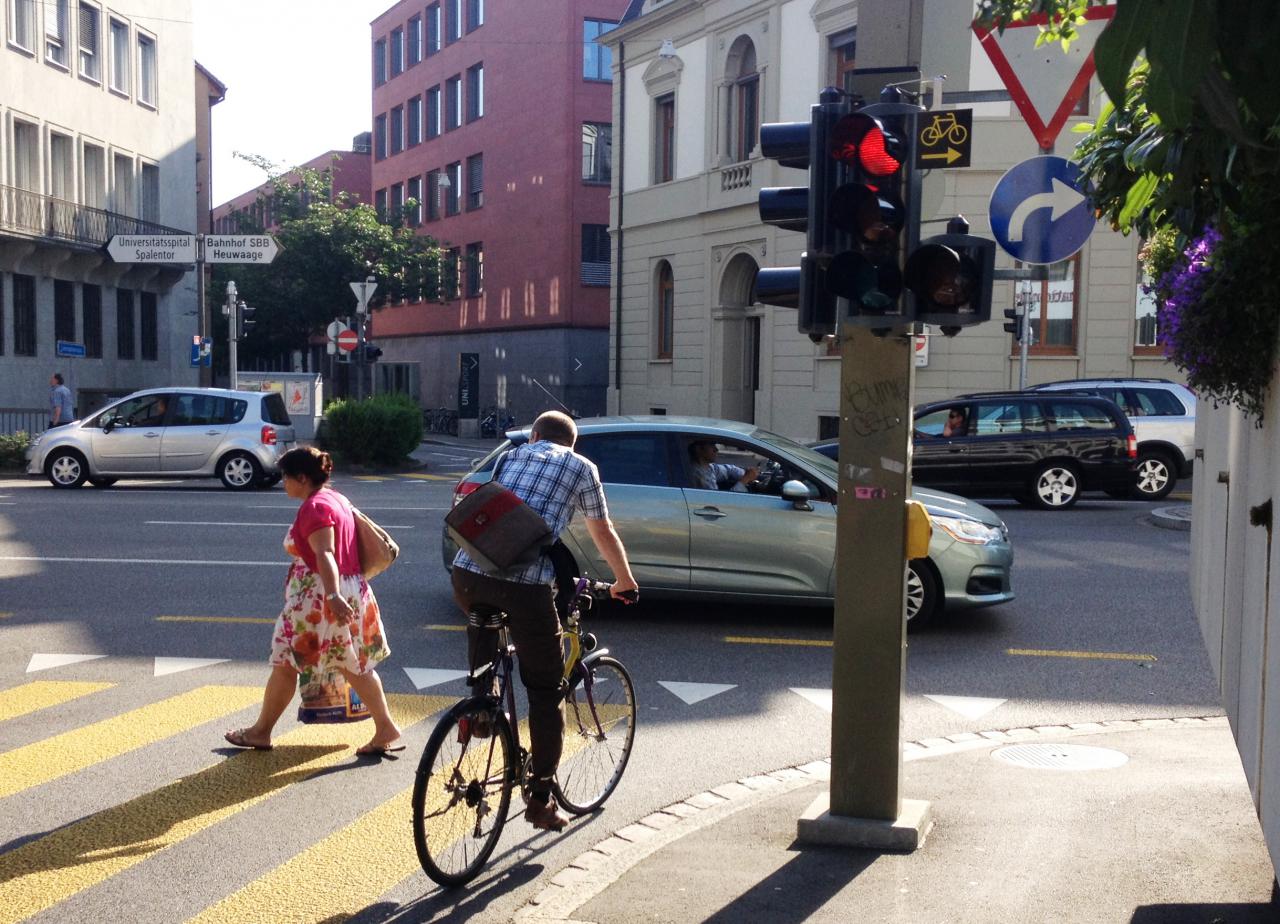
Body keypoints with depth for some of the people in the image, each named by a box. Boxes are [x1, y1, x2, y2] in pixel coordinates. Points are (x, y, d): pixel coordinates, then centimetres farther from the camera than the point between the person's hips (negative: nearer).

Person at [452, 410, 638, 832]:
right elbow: (603, 533, 21)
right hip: (524, 584, -4)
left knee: (483, 619, 40)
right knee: (546, 690, 10)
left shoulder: (511, 456, 26)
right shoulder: (581, 467, 15)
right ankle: (540, 799, 12)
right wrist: (625, 580, 37)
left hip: (467, 571, 4)